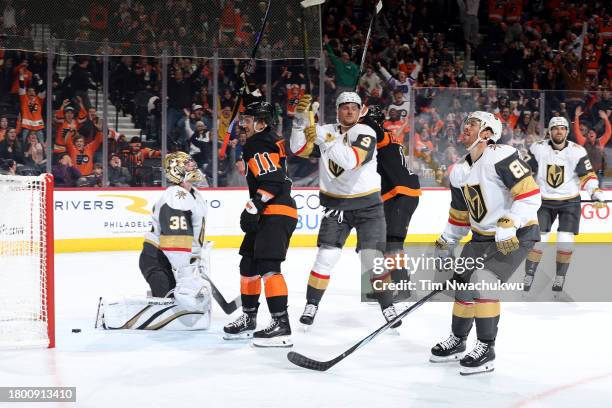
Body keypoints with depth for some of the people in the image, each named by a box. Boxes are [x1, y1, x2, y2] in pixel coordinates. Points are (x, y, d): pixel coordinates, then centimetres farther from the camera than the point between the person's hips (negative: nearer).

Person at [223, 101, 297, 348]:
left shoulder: (258, 146, -10)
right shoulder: (271, 141, 21)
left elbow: (272, 180, -23)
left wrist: (253, 208, -23)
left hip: (277, 213, -11)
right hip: (269, 215, 11)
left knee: (268, 265, -18)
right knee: (249, 263, 16)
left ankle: (281, 325, -23)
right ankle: (249, 318, 26)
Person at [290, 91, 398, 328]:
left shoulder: (366, 133, -12)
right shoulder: (325, 131, 2)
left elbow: (351, 161, -29)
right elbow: (298, 149, -7)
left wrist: (324, 139, -36)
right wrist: (300, 120, -20)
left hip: (367, 204, -2)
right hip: (335, 204, 3)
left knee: (372, 258, -6)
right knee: (326, 256, -4)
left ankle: (388, 307, 6)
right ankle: (311, 306, 7)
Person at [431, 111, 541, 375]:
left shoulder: (500, 156, -20)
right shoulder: (460, 172, 7)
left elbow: (530, 194, -26)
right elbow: (459, 215, 20)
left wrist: (509, 226, -31)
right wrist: (446, 242, 18)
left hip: (517, 234, -8)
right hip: (482, 236, 8)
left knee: (483, 281, -21)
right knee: (462, 282, 8)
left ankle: (486, 349, -10)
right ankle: (457, 341, 28)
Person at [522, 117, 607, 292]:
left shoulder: (577, 151, -9)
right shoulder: (538, 148, -7)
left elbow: (588, 175, -5)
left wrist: (596, 193, -17)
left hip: (570, 201, 0)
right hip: (544, 201, 0)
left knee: (565, 241, -8)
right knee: (537, 239, -7)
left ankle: (560, 277, 9)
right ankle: (528, 276, 5)